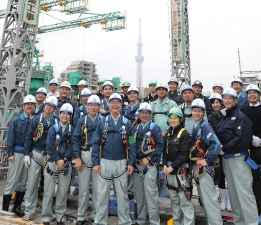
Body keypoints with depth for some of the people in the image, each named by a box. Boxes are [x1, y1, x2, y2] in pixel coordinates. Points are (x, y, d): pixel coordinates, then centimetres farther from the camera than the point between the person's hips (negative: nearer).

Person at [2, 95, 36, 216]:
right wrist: (10, 154, -7)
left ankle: (17, 207, 24)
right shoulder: (16, 121, 1)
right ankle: (4, 209, 14)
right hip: (17, 153, -2)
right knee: (12, 180, 2)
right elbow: (10, 138, -1)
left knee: (23, 182, 10)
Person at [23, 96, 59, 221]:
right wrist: (27, 154, -2)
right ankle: (29, 211, 19)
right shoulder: (36, 119, 2)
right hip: (36, 154, 0)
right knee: (32, 183, 5)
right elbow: (29, 137, 3)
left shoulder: (57, 121, 1)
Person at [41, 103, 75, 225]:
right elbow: (49, 147, -4)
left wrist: (64, 159, -13)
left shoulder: (73, 130, 5)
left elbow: (73, 146, -1)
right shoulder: (53, 128, 3)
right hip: (52, 163, 0)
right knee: (48, 191, 3)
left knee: (63, 191, 7)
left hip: (66, 164, 1)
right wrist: (58, 160, -12)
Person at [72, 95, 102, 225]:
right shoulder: (82, 121, 5)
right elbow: (76, 139, 2)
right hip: (84, 156, 0)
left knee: (98, 188, 7)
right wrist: (77, 158, -6)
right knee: (83, 188, 8)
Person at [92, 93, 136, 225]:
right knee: (102, 194, 10)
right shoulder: (102, 121, 3)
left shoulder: (127, 123, 3)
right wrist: (95, 162, -4)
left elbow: (131, 144, 3)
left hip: (121, 162, 0)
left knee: (123, 194, 10)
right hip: (105, 162, 0)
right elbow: (96, 143, 2)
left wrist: (131, 163, -4)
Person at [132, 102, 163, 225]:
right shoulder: (135, 129, 12)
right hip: (137, 164, 5)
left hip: (149, 165, -5)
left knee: (151, 193, -5)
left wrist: (149, 158, -13)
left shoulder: (155, 128, -1)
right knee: (139, 194, 13)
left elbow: (160, 145, -7)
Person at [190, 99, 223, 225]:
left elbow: (216, 144, -25)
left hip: (205, 166, -8)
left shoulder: (205, 126, -13)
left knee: (209, 196, -3)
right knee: (203, 196, 18)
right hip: (195, 166, 8)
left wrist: (207, 160, -22)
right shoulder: (193, 127, 11)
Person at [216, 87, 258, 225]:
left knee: (244, 191, -4)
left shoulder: (240, 116, -9)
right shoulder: (224, 117, 14)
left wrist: (224, 149, -15)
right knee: (233, 191, 14)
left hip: (238, 158, -7)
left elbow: (241, 138, -18)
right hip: (226, 159, 8)